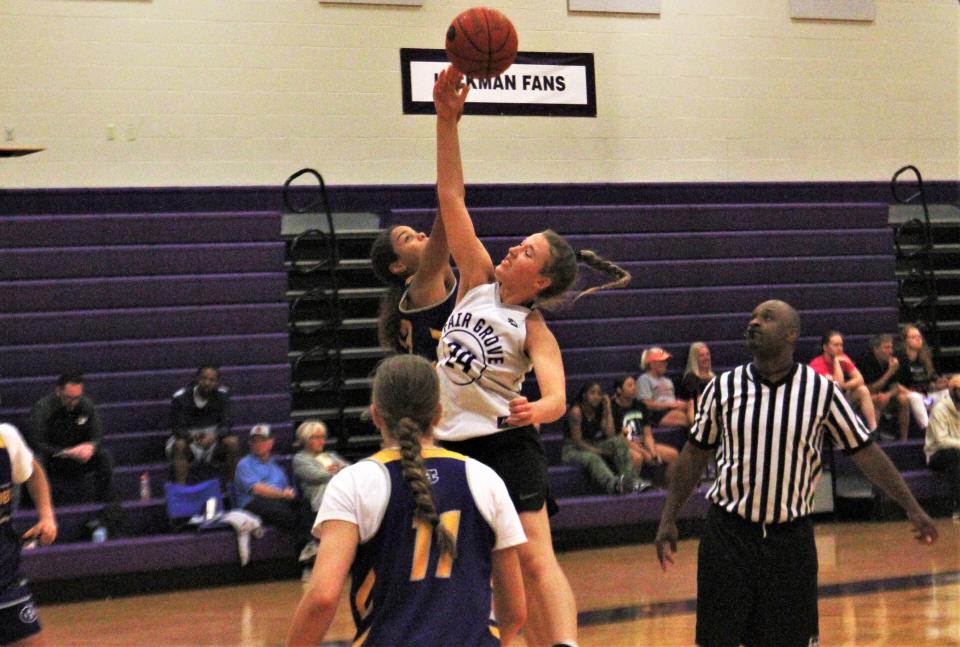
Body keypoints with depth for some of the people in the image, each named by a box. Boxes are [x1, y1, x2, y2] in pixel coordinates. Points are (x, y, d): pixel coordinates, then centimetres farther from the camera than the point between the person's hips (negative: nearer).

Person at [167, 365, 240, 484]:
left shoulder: (222, 395, -7)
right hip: (188, 438, -2)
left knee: (232, 442, -26)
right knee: (180, 445, -35)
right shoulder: (180, 397, -13)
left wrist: (214, 436, -35)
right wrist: (192, 436, -38)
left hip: (212, 438, 2)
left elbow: (225, 425, -11)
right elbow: (177, 428, -15)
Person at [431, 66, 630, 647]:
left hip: (506, 445, -5)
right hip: (451, 445, 5)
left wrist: (537, 410, -43)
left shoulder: (535, 330, -6)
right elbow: (451, 197, 2)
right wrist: (447, 120, -5)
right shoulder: (478, 280, 6)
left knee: (536, 561, -16)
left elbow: (558, 398, -19)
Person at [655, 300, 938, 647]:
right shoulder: (722, 387, -1)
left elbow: (864, 451, 2)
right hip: (728, 532, 1)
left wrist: (912, 508, 0)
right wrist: (668, 519, 6)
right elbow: (695, 454, 8)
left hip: (790, 538, 0)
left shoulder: (822, 391, -4)